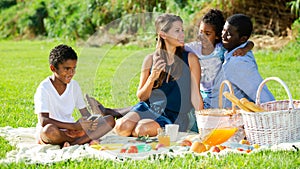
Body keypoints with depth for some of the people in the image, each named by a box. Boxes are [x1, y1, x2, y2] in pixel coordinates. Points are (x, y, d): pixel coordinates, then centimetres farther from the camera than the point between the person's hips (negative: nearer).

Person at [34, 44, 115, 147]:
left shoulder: (74, 85, 6)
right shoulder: (44, 88, -13)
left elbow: (85, 113, 10)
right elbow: (43, 121, -24)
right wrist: (74, 126, -30)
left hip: (70, 130, 6)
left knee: (110, 120, -10)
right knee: (49, 129, -44)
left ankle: (74, 143, -28)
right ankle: (85, 139, -18)